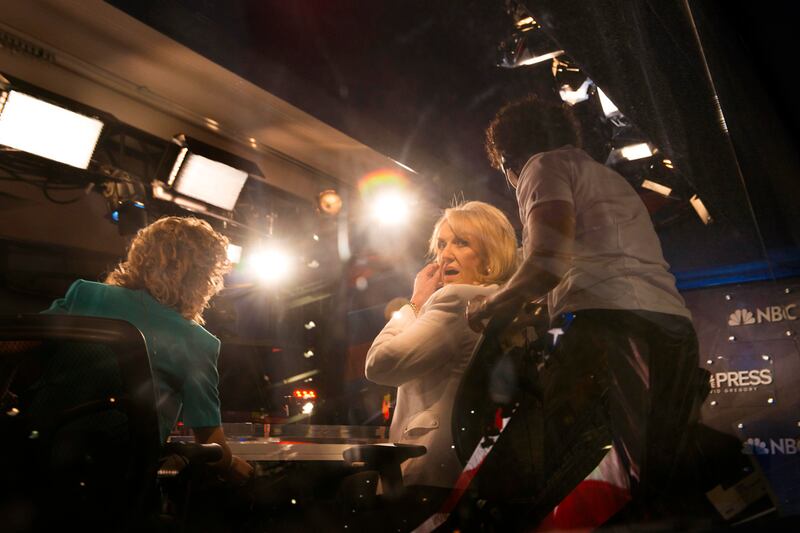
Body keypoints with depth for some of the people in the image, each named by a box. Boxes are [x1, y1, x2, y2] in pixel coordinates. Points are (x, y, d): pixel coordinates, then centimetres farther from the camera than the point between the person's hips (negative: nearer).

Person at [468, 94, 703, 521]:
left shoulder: (544, 165, 9)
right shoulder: (610, 178, 35)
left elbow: (550, 260, -9)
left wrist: (491, 305, 7)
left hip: (607, 320, -9)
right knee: (659, 487, 10)